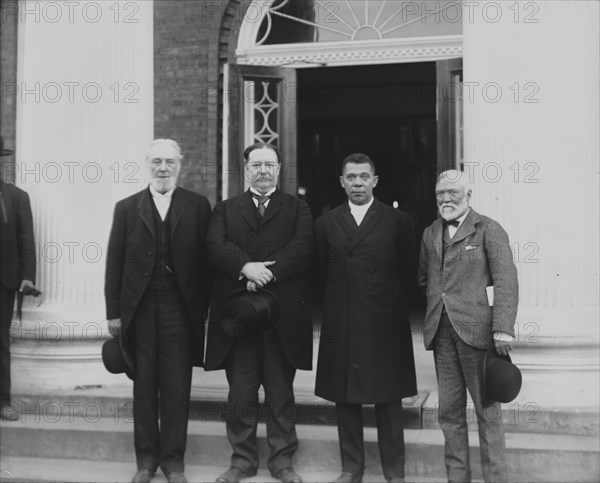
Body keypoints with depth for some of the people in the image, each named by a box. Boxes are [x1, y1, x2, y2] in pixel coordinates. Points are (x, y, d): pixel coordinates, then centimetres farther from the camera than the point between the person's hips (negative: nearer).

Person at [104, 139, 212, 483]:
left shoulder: (198, 206, 4)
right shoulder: (127, 208, 7)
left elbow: (205, 259, 2)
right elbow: (115, 262, 5)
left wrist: (203, 308, -3)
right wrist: (114, 312, 1)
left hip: (180, 309, -1)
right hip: (139, 309, 1)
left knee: (177, 386, 3)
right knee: (144, 385, 9)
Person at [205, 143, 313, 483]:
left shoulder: (298, 209, 11)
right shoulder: (225, 210, 15)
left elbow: (302, 250, -5)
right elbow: (216, 247, -2)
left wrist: (267, 274, -17)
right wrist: (246, 267, -20)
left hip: (283, 313, -1)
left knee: (281, 392, 6)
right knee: (241, 392, 5)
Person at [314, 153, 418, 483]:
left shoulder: (398, 221, 1)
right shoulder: (326, 223, 8)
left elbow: (407, 269, 5)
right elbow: (321, 270, 12)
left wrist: (388, 300, 5)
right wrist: (341, 298, 6)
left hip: (385, 323, -2)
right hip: (341, 324, 2)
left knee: (389, 399, 4)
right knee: (345, 397, 7)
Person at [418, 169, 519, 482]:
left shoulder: (488, 230, -2)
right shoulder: (430, 234, 16)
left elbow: (506, 280, -10)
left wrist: (503, 329, -17)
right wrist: (439, 301, 12)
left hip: (476, 328, -5)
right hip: (441, 332, 5)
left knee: (487, 409, 2)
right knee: (449, 410, 9)